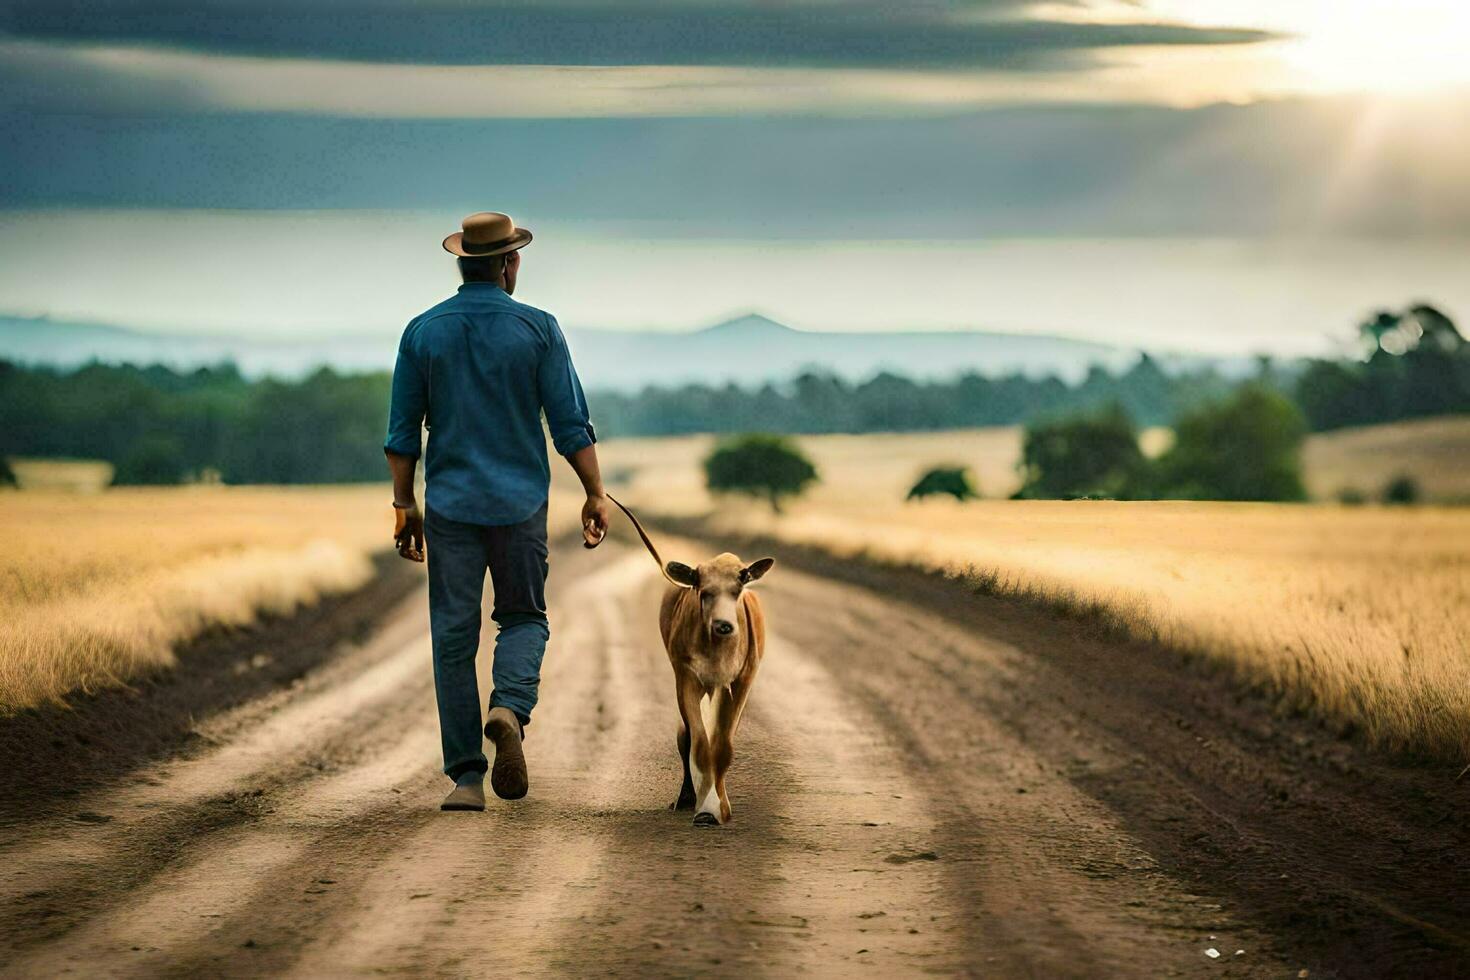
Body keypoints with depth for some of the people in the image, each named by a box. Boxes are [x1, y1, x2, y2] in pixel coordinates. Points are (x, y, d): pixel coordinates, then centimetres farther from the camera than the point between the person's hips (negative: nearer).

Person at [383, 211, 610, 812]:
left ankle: (466, 776, 3)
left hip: (450, 506, 1)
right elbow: (571, 424, -4)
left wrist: (405, 504, 11)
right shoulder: (537, 329, -4)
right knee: (523, 618, 16)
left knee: (454, 638, 6)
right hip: (520, 503, -1)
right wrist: (595, 494, 4)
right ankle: (509, 708, -14)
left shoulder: (423, 331, 1)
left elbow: (402, 430, 3)